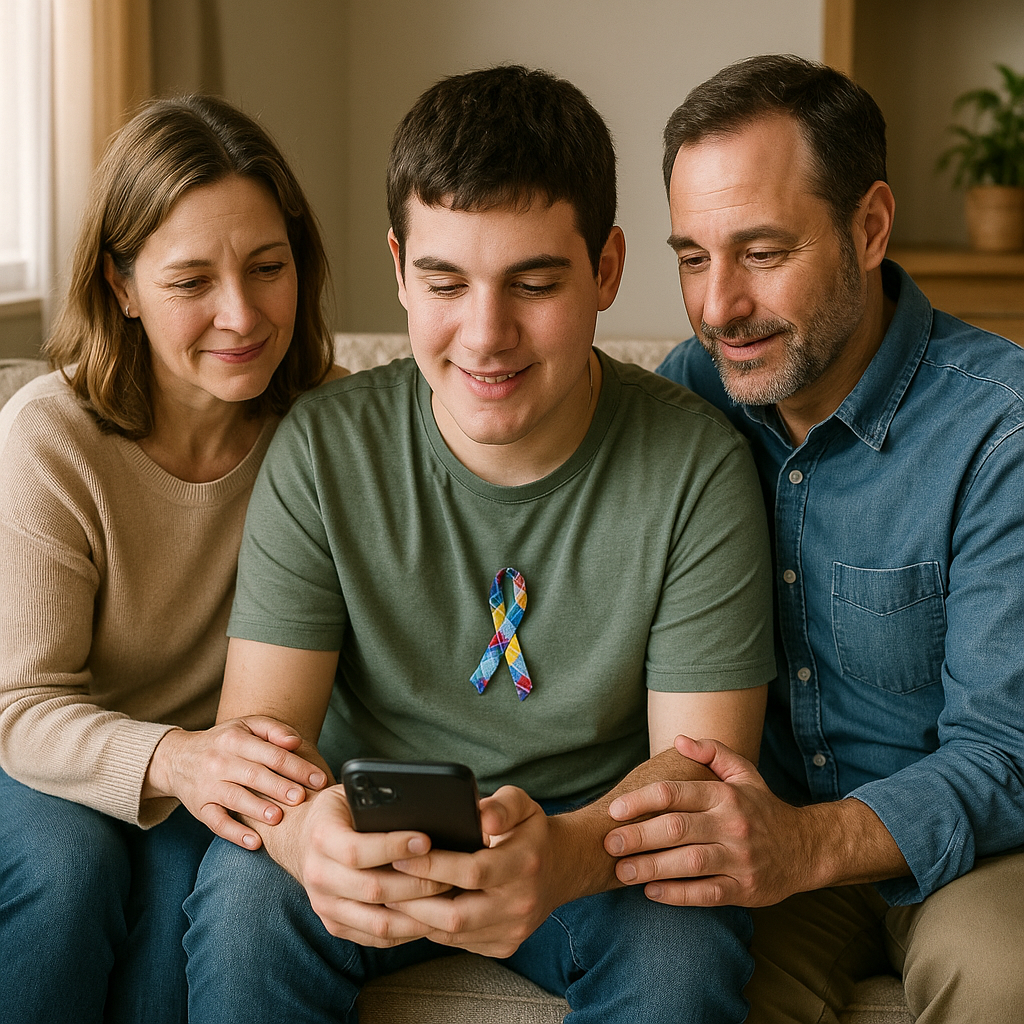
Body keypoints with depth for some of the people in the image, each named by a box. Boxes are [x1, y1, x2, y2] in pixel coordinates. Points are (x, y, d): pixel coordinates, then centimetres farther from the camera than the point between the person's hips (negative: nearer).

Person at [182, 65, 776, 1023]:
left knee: (686, 945, -30)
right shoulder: (322, 450, -11)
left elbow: (699, 760, -15)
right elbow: (260, 728, -13)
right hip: (374, 839, 0)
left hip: (605, 844, 0)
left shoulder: (698, 467, -14)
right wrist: (310, 831, -40)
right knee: (246, 891, -30)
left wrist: (568, 853, -40)